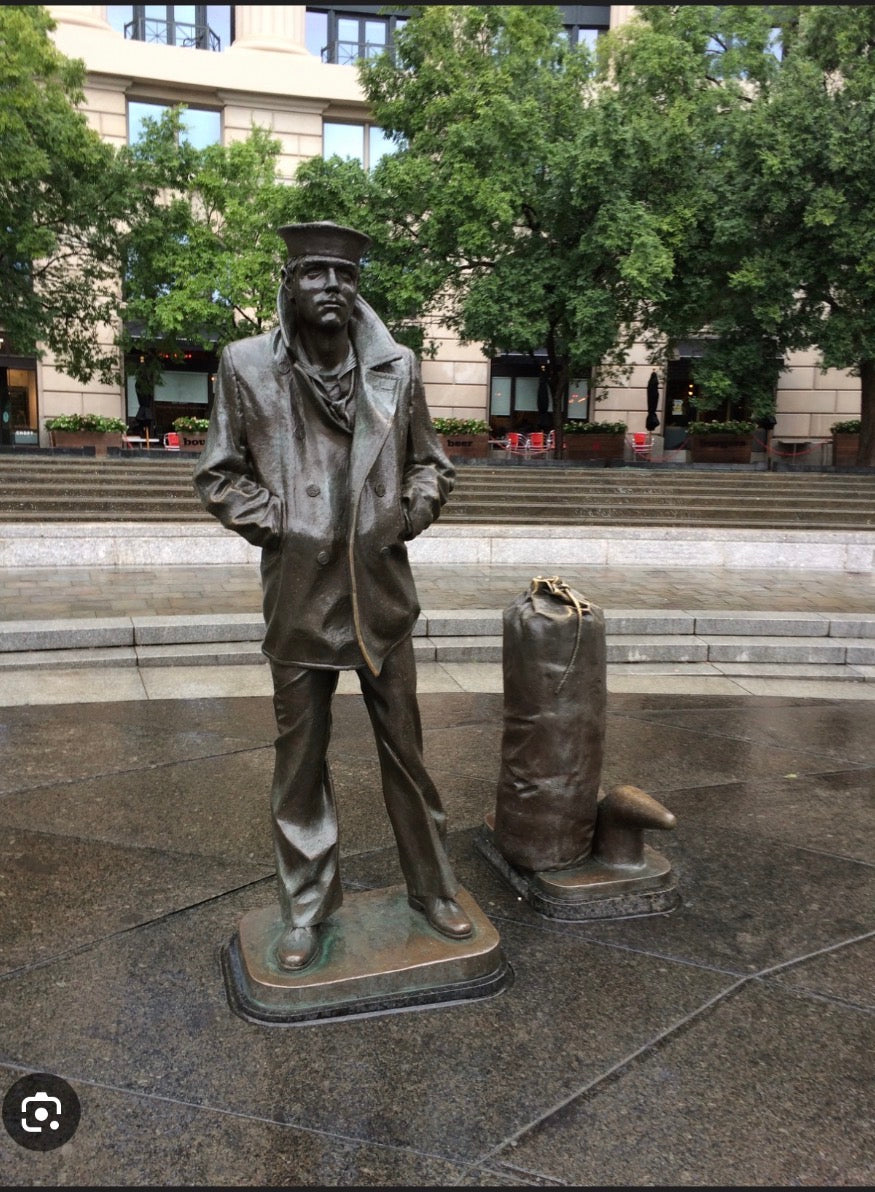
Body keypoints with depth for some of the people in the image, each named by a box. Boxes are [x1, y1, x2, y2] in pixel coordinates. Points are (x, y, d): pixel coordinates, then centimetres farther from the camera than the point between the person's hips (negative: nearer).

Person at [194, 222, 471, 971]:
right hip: (298, 595, -1)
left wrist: (410, 515, -3)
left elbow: (431, 463, 12)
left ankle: (433, 888, 31)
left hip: (383, 590, 1)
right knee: (300, 756, 10)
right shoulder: (246, 365, -2)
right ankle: (306, 909, 28)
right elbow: (220, 474, 4)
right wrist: (275, 525, -8)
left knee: (405, 747, 12)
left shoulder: (396, 367, 1)